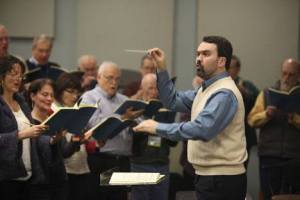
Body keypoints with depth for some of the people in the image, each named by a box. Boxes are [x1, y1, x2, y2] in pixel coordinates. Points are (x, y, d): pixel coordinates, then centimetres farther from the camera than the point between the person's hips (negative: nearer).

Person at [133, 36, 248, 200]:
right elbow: (174, 101, 17)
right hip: (207, 175, 9)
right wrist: (161, 69, 6)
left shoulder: (225, 94, -17)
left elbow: (201, 129, -27)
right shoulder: (206, 89, 15)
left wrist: (158, 128, -21)